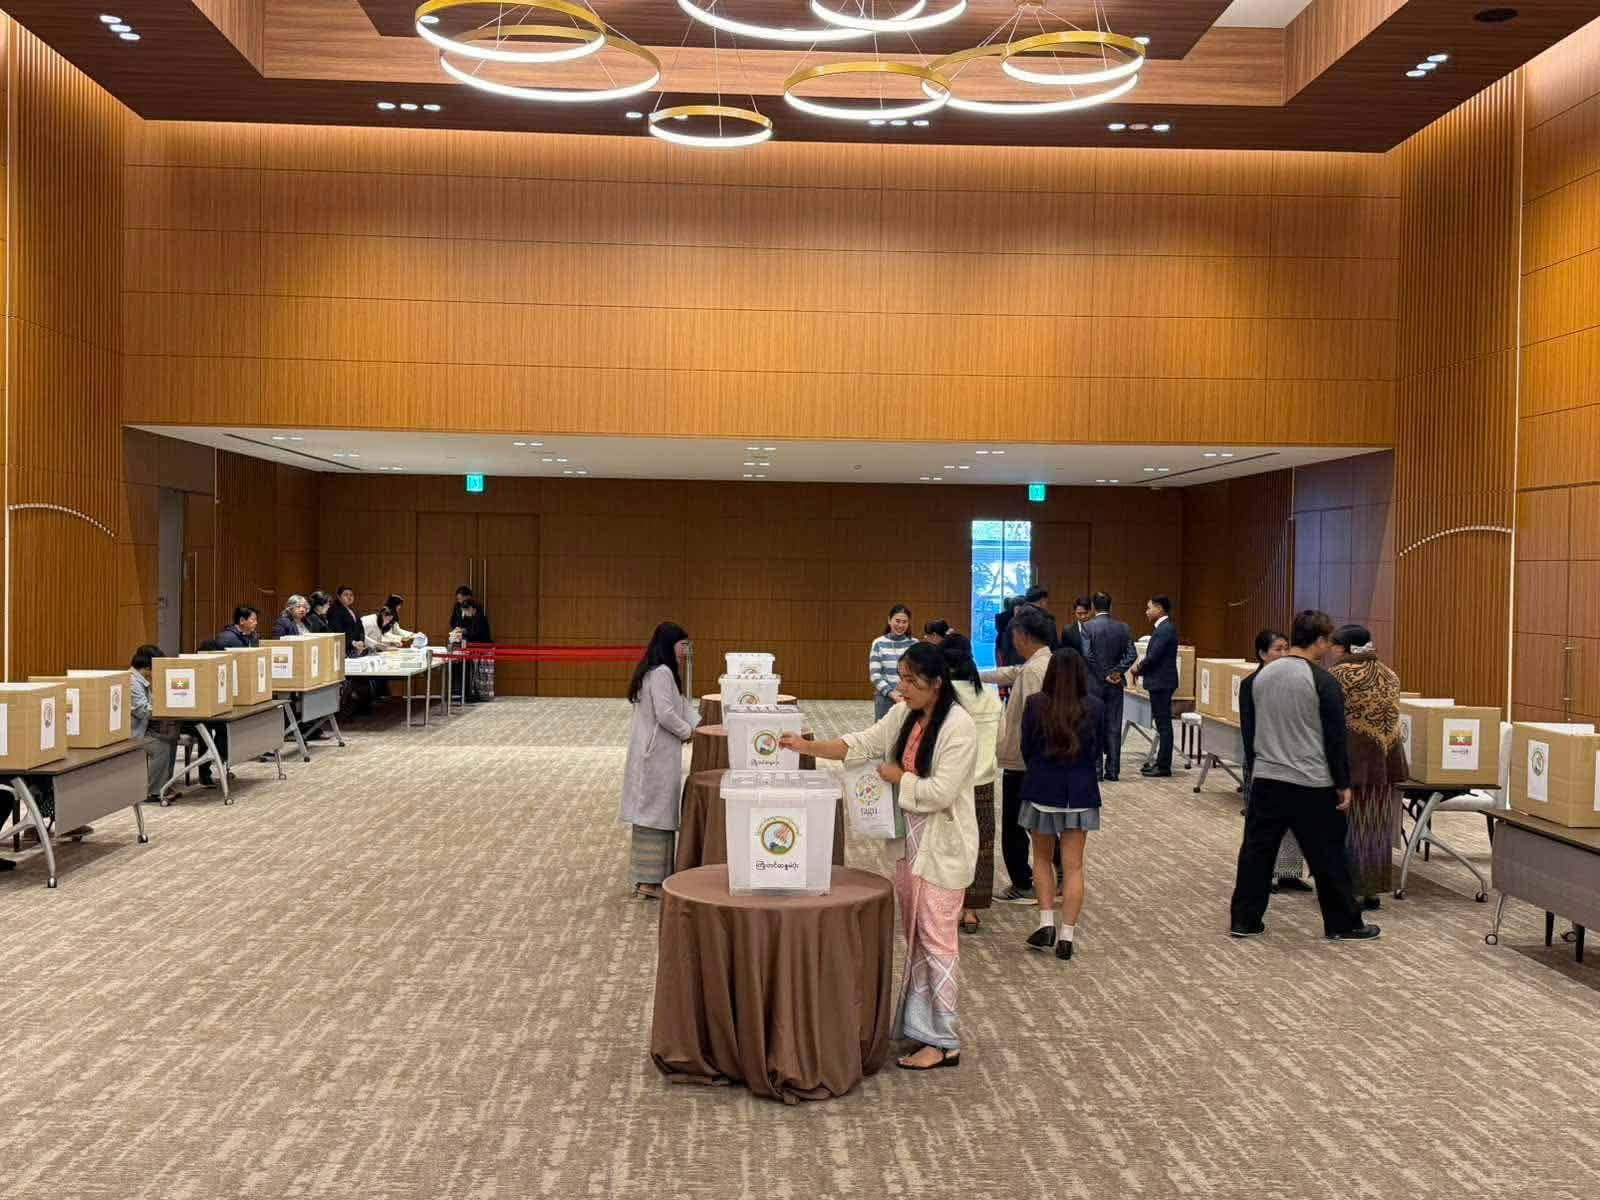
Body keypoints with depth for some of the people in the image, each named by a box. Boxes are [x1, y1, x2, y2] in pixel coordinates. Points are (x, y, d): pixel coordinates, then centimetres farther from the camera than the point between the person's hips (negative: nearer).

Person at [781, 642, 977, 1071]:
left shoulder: (959, 727, -20)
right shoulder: (903, 715, 5)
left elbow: (941, 791, -24)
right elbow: (861, 744, 2)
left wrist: (897, 777, -12)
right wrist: (808, 746, -10)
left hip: (943, 846, -8)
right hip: (909, 840, 8)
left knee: (936, 938, -2)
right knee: (914, 935, 16)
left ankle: (943, 1041, 8)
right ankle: (919, 1023, 29)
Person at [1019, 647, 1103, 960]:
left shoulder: (1035, 704, -9)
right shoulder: (1094, 706, -6)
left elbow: (1026, 748, 0)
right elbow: (1098, 750, 5)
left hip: (1042, 789, 0)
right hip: (1080, 791, 1)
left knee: (1043, 857, 19)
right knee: (1073, 866, 6)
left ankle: (1046, 923, 10)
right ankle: (1066, 936, 5)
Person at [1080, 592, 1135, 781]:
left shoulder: (1088, 627, -9)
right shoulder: (1123, 627, 3)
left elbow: (1087, 654, -16)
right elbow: (1131, 654, -4)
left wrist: (1104, 675, -9)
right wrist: (1116, 672, -4)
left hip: (1094, 682, -3)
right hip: (1116, 683, 3)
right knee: (1114, 727, 6)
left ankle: (1096, 769, 3)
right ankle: (1113, 770, 7)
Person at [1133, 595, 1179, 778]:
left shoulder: (1165, 629, -18)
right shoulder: (1163, 627, 14)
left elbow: (1153, 657, -22)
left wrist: (1138, 668, -5)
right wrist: (1141, 665, 2)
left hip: (1162, 682, -10)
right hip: (1160, 682, 10)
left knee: (1163, 724, -4)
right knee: (1161, 723, 14)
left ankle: (1164, 766, 0)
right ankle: (1161, 762, 21)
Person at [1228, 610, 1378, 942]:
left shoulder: (1260, 676, 5)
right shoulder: (1324, 682, -11)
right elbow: (1335, 739, -10)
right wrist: (1343, 784, -2)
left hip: (1265, 780, 5)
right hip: (1312, 785, -5)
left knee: (1256, 851, 10)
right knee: (1328, 858, 6)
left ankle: (1244, 921, 13)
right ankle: (1344, 924, 16)